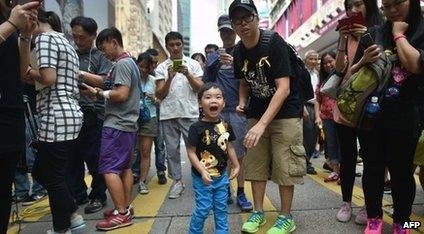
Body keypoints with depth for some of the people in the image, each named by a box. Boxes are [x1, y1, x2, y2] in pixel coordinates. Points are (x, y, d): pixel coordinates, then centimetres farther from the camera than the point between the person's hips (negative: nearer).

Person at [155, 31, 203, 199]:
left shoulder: (193, 64, 7)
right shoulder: (161, 68, 7)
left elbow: (199, 89, -1)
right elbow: (160, 95, 1)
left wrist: (187, 74, -15)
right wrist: (170, 77, -13)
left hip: (190, 114, -1)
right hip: (168, 115, 2)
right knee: (172, 149, 7)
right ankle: (177, 181, 19)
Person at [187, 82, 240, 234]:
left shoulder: (226, 126, -1)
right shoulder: (197, 128, -17)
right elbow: (191, 152, -15)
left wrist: (236, 166, 9)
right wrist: (202, 171, -22)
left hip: (221, 176, 5)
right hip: (202, 177, -4)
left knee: (221, 208, 17)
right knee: (203, 209, 5)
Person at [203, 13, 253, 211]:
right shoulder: (213, 57, 15)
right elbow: (206, 83, 12)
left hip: (238, 111, -2)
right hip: (218, 111, 3)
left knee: (239, 154, 1)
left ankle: (241, 193, 9)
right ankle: (225, 190, 19)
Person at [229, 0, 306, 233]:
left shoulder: (274, 42, -19)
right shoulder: (238, 52, -1)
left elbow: (283, 88, -26)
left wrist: (262, 124, -34)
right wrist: (242, 102, -6)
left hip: (285, 113, -5)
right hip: (257, 115, 6)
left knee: (284, 167, -2)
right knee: (255, 164, 7)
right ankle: (258, 212, 23)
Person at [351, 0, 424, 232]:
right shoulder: (373, 34, 8)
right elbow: (351, 74, 11)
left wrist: (399, 34, -5)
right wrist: (363, 61, -9)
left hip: (405, 115, -2)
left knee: (401, 170, 5)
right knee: (372, 167, 7)